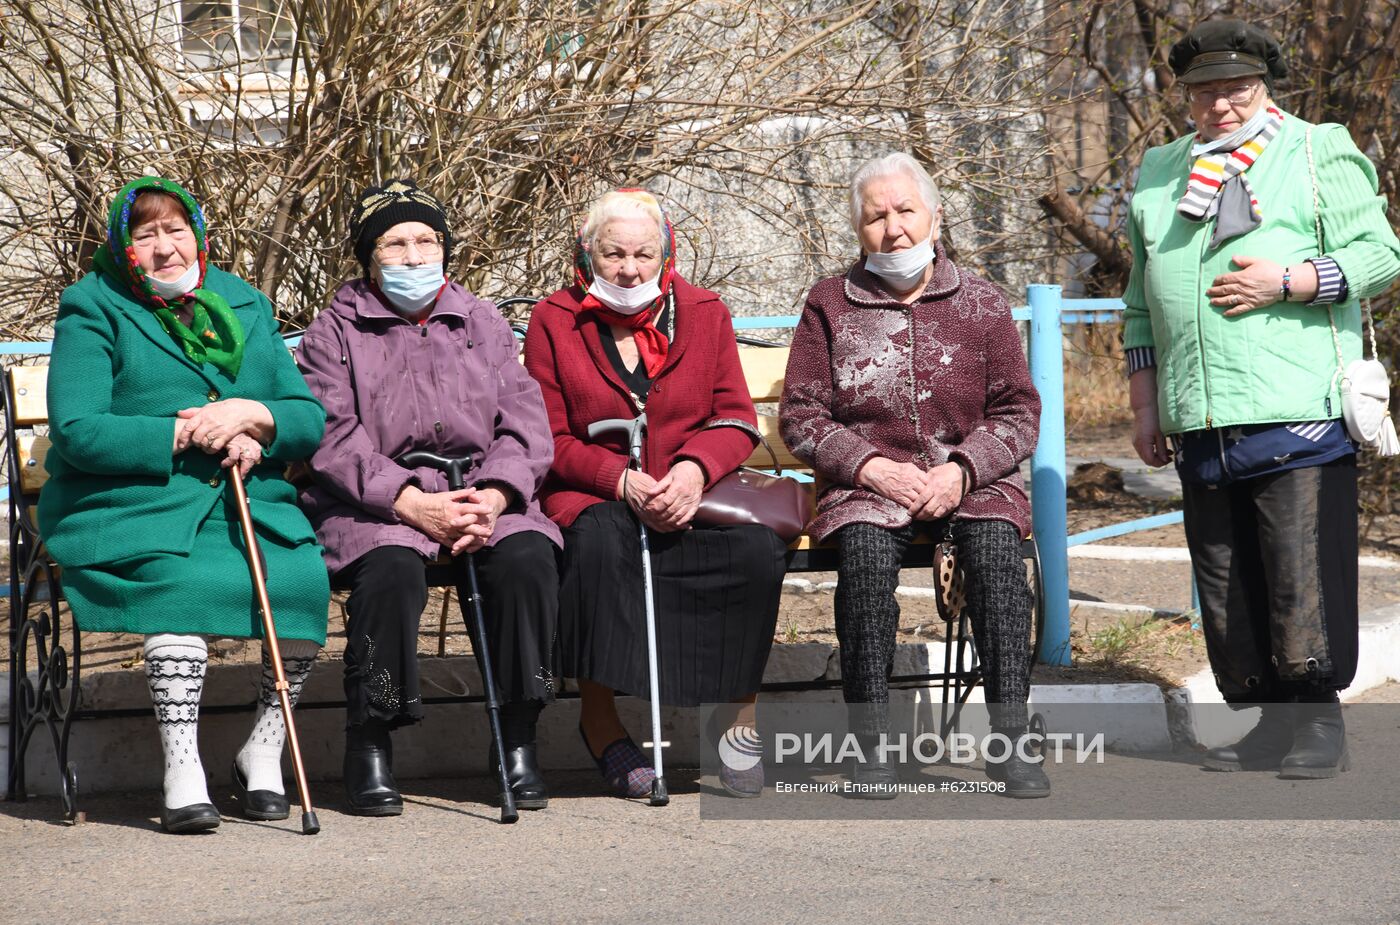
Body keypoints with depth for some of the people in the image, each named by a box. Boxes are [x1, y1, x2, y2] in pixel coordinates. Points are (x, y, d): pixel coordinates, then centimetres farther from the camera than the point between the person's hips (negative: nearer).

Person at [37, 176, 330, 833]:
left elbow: (310, 419, 12)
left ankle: (262, 753, -6)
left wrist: (251, 417, -11)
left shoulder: (247, 308, 17)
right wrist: (187, 433, -12)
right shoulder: (94, 310, 4)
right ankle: (182, 774, -29)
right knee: (182, 580, -35)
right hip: (133, 504, -4)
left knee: (302, 578, -25)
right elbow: (76, 432, -9)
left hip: (248, 505, 4)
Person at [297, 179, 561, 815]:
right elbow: (334, 439, -6)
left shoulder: (483, 324, 18)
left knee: (527, 557, -29)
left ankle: (517, 742, -17)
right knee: (391, 568, -35)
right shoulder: (335, 331, 8)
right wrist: (414, 504, -21)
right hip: (372, 502, -3)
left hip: (479, 495, 3)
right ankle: (369, 749, -21)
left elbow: (524, 425, 7)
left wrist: (492, 496, -14)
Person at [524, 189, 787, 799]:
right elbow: (550, 441, 1)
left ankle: (739, 715, -11)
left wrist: (695, 469, -16)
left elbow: (736, 419, 6)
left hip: (692, 491, 2)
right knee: (598, 542, -38)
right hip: (591, 496, -2)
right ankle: (601, 722, -24)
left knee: (758, 547, -29)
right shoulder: (554, 321, 5)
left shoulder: (704, 313, 12)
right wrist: (622, 482, -17)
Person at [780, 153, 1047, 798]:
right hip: (867, 484, -1)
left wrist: (961, 471, -12)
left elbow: (1018, 412, 7)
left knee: (997, 546, -32)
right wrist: (873, 468, -11)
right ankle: (871, 744, -30)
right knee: (865, 550, -34)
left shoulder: (980, 303, 10)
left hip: (971, 481, 1)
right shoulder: (829, 306, 9)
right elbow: (800, 418, 5)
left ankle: (1010, 740, -30)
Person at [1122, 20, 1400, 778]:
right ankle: (1271, 722, 13)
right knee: (1227, 588, 5)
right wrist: (1145, 406, 16)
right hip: (1202, 429, 5)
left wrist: (1285, 282, -14)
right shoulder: (1158, 175, 19)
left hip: (1300, 417, -5)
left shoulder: (1319, 154, 4)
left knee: (1306, 579, -7)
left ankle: (1320, 723, 3)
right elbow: (1140, 303, 23)